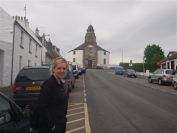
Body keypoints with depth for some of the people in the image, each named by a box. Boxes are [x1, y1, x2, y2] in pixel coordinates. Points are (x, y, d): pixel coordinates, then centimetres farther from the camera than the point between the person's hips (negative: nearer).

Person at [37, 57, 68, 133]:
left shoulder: (60, 84, 8)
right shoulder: (49, 83, -18)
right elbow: (41, 107, -22)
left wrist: (63, 119, 11)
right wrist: (51, 124, -19)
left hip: (60, 124, 8)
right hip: (49, 127, -8)